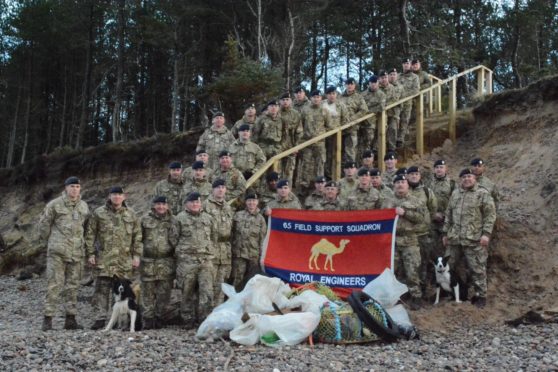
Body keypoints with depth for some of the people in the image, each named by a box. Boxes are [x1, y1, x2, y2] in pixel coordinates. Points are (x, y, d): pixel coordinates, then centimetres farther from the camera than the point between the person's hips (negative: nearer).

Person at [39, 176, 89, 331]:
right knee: (54, 284, -7)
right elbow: (44, 224, 3)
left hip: (76, 252, 5)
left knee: (73, 285, 8)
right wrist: (45, 242, 8)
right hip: (57, 251, -5)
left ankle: (71, 319, 14)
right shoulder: (54, 205, -3)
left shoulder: (84, 206, 10)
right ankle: (48, 318, -3)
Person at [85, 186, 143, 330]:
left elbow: (137, 236, 10)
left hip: (125, 259, 1)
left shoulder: (131, 214, 10)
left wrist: (136, 255, 4)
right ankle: (100, 318, 1)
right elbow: (90, 234, 6)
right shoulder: (99, 213, 5)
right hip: (104, 258, -1)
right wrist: (91, 253, -1)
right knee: (102, 289, -3)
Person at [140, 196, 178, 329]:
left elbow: (175, 240, 6)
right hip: (148, 261, 0)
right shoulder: (145, 220, 6)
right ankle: (148, 319, 8)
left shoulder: (172, 221, 8)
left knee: (164, 292, 3)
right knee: (148, 292, 2)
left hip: (166, 262, 0)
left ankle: (160, 318, 12)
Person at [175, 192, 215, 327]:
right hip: (186, 261, -3)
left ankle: (205, 319, -2)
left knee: (207, 292, -6)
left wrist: (211, 253, 17)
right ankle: (188, 320, 14)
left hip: (206, 260, 3)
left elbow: (212, 238, 22)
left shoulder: (208, 218, 16)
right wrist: (179, 253, 2)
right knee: (187, 293, 4)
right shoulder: (180, 218, 4)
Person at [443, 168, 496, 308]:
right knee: (452, 266, 12)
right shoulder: (455, 194, 15)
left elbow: (490, 214, -6)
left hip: (474, 239, -5)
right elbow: (448, 215, 20)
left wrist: (486, 233, -14)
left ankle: (480, 296, 9)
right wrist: (445, 233, 17)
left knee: (477, 268, -2)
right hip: (454, 238, 6)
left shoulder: (483, 194, -2)